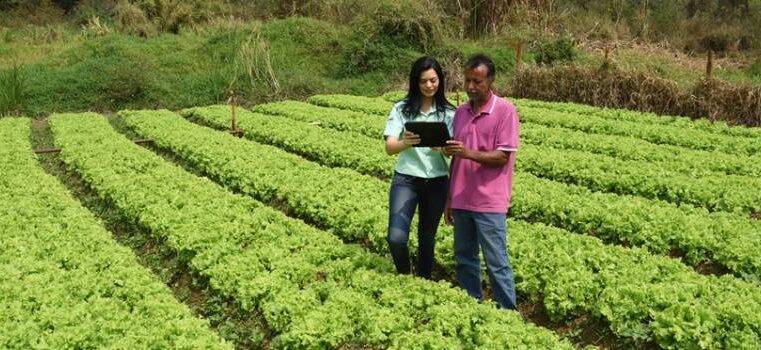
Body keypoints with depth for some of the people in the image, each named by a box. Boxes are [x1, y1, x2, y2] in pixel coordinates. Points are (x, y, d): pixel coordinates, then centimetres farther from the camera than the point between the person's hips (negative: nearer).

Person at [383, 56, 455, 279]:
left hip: (437, 183, 2)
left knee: (427, 238, 12)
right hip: (406, 180, -1)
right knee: (396, 238, -14)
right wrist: (405, 143, -36)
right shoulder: (402, 109, -3)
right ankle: (404, 276, 15)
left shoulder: (448, 112, 1)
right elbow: (389, 148, -13)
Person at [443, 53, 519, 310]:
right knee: (464, 260, 12)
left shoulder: (505, 111, -7)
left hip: (489, 203, -6)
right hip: (462, 201, 6)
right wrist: (449, 199, 13)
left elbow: (502, 157, -11)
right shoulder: (460, 112, 10)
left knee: (497, 264, 0)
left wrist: (470, 153, -26)